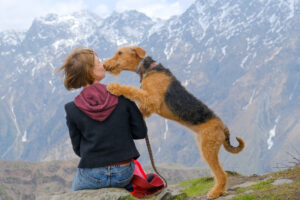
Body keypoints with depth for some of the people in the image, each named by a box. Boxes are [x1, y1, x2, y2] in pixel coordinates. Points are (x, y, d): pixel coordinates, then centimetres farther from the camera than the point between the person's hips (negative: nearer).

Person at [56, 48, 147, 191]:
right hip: (124, 175, 1)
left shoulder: (72, 109, -9)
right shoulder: (122, 97, -10)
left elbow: (78, 149, 0)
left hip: (92, 177, -1)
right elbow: (140, 132, -3)